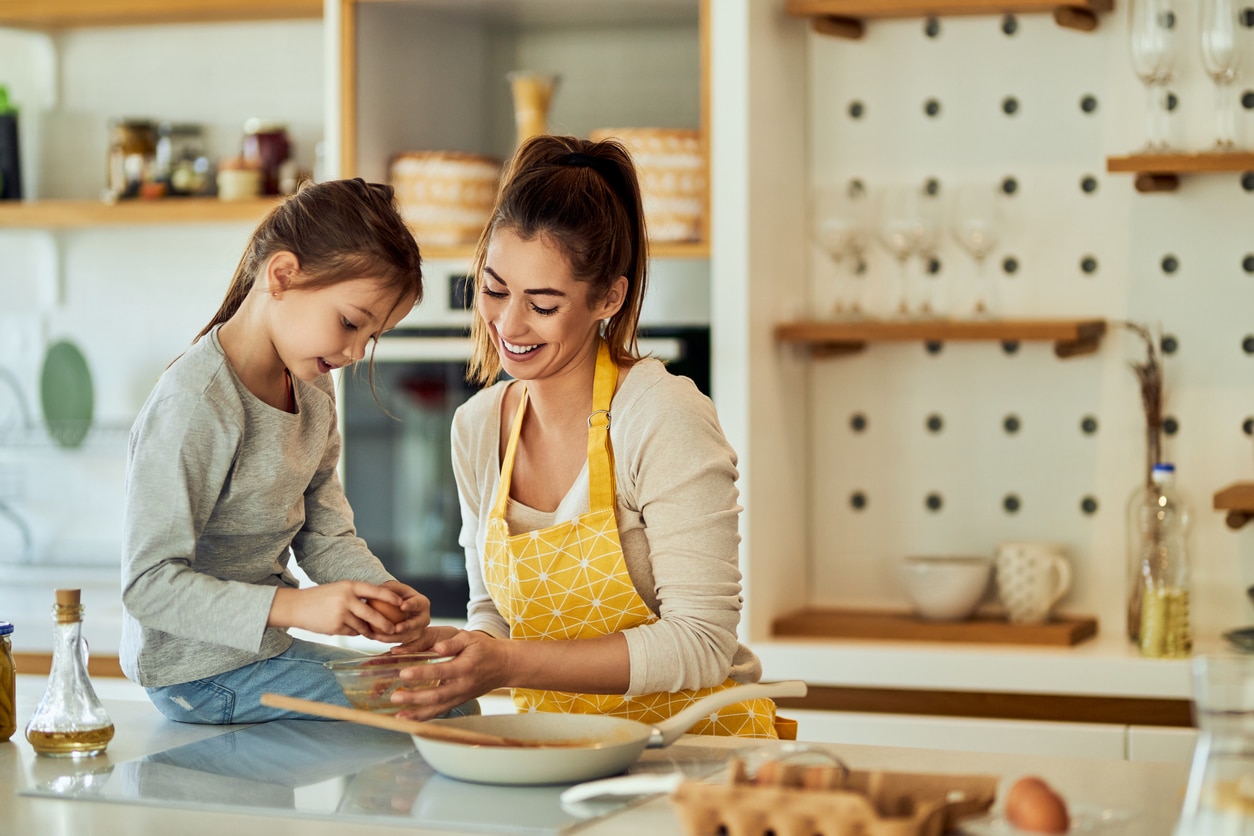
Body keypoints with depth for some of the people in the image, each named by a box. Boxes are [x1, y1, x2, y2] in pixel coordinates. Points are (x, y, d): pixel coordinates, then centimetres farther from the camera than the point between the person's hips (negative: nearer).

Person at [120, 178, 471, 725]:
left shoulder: (314, 388, 5)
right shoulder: (193, 406, -24)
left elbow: (324, 535, 10)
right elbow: (148, 585, -25)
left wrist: (383, 592, -11)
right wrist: (294, 606, -33)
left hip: (262, 647, 9)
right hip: (201, 675, -9)